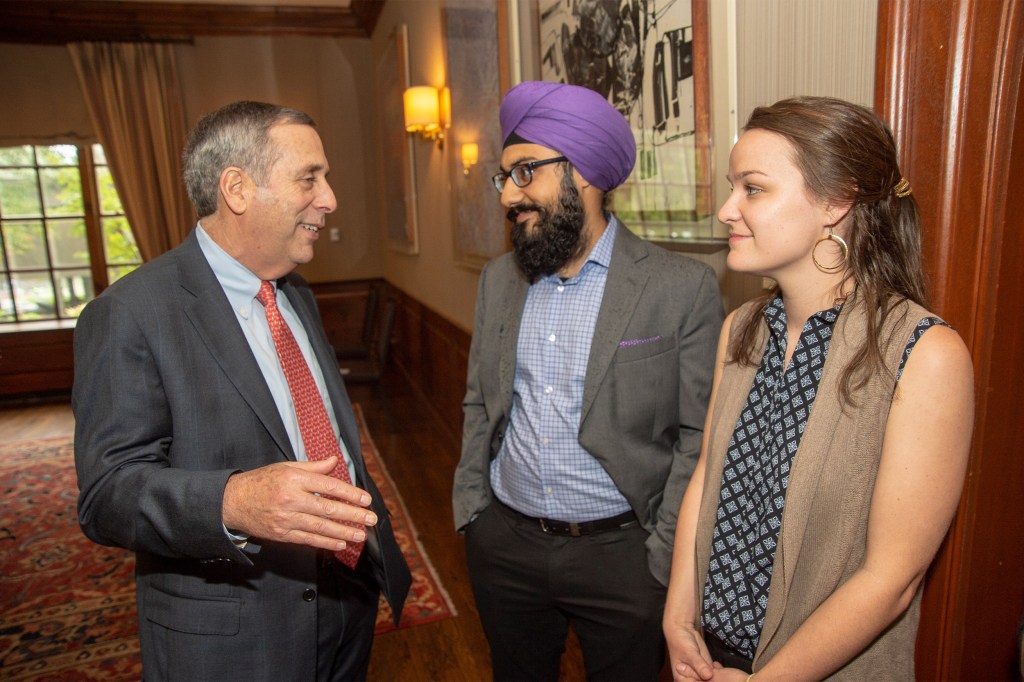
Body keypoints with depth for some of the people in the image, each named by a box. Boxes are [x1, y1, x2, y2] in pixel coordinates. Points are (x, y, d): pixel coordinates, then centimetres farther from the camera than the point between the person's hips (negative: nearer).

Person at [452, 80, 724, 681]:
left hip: (623, 552, -4)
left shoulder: (683, 287, -12)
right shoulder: (498, 279, 3)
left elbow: (699, 434, -10)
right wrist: (471, 507, 6)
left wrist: (666, 556, -10)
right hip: (503, 546, 5)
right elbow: (479, 405, 9)